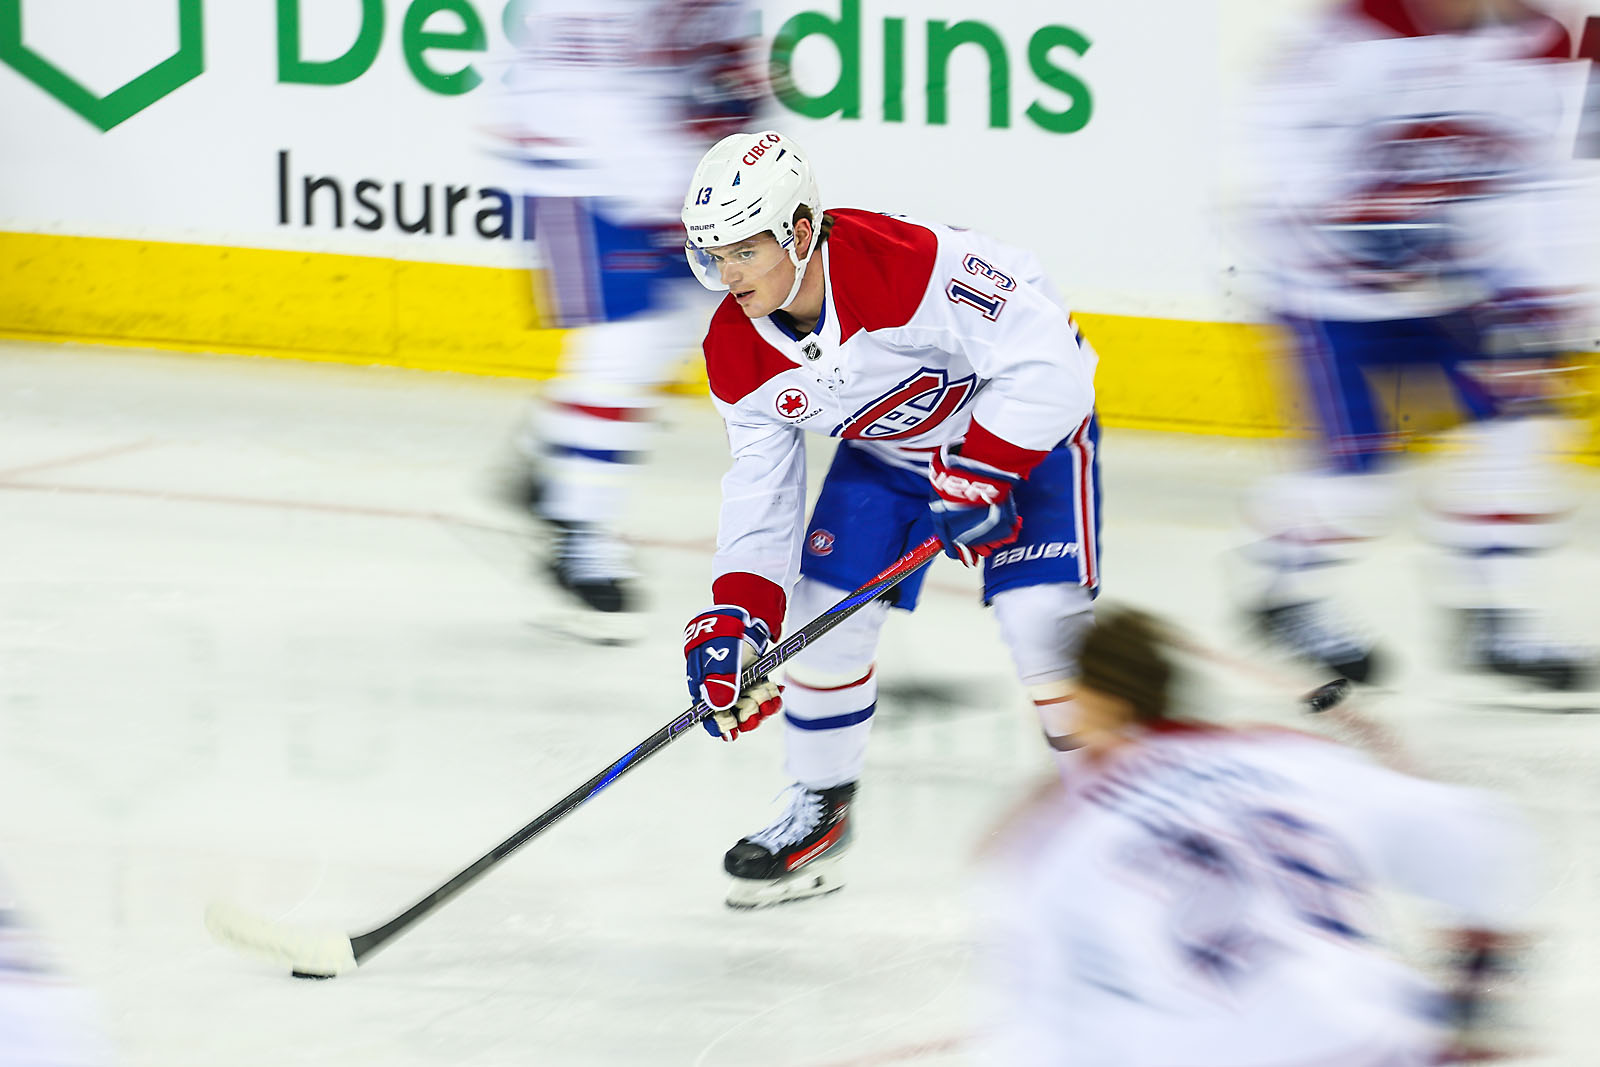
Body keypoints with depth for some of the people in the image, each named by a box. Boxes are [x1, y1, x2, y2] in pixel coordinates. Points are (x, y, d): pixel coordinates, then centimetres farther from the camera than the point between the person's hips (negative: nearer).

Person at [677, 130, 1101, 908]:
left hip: (1026, 421, -6)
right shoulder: (736, 354, -15)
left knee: (1041, 621, -19)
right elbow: (760, 485, -7)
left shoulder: (912, 265, -38)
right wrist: (737, 617, -18)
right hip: (886, 447, 6)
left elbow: (1043, 358, -35)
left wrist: (979, 475, -34)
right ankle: (818, 815, 20)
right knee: (823, 612, -1)